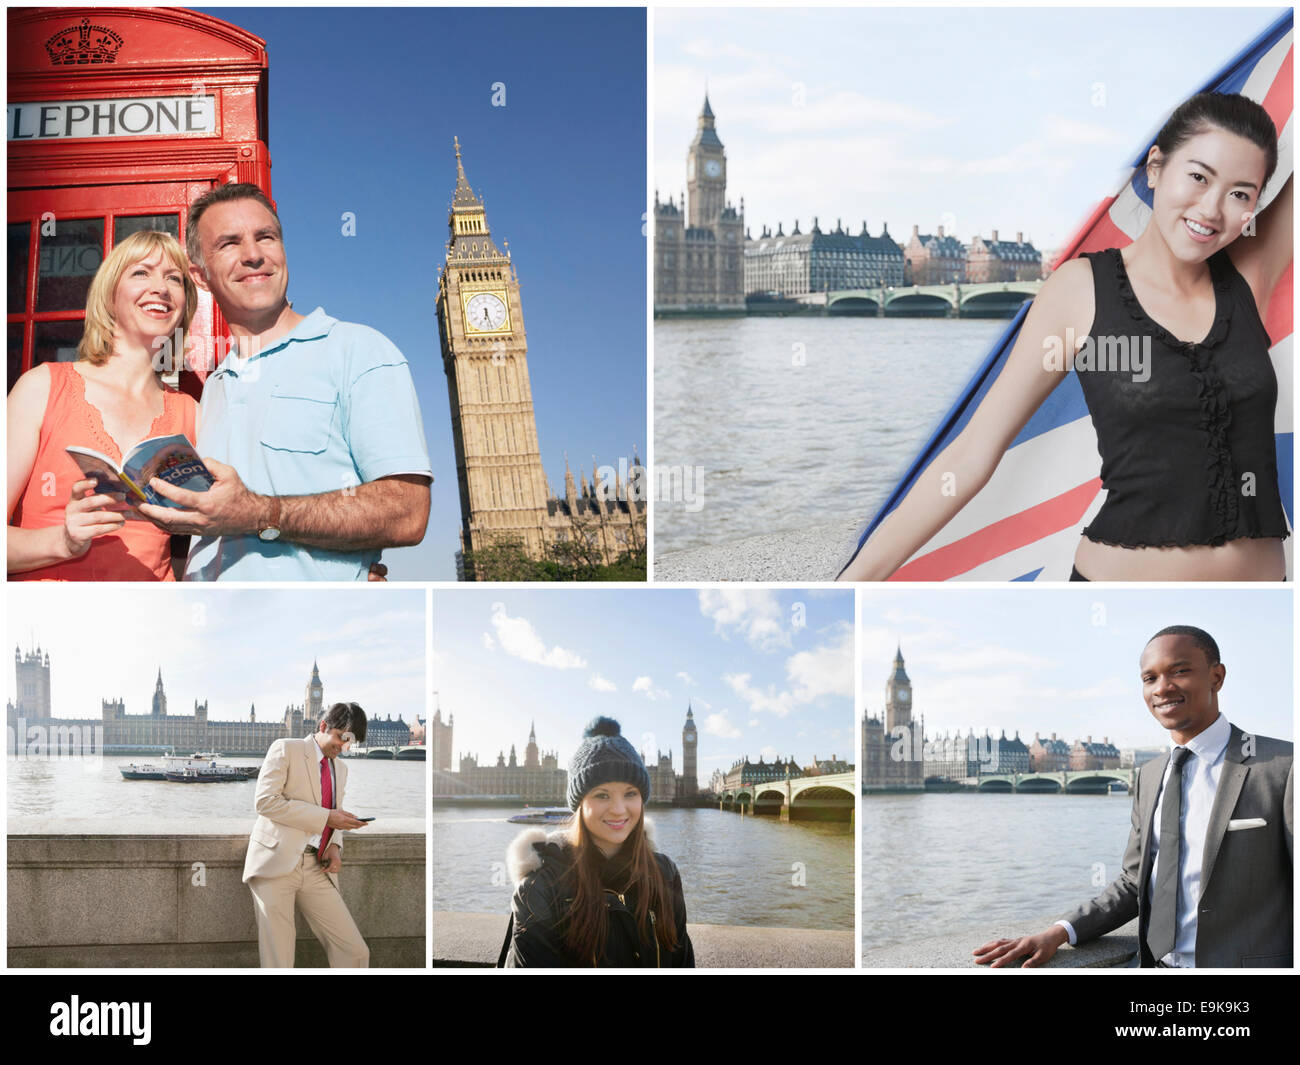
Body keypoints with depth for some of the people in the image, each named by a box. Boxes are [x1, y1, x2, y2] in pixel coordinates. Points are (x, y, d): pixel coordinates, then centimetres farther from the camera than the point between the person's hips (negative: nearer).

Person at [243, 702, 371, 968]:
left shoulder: (341, 768, 20)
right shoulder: (286, 749, 0)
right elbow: (265, 801, -12)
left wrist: (334, 846, 3)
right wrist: (326, 817, -16)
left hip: (317, 871, 6)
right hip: (277, 863, -6)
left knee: (355, 952, -4)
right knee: (277, 961, -5)